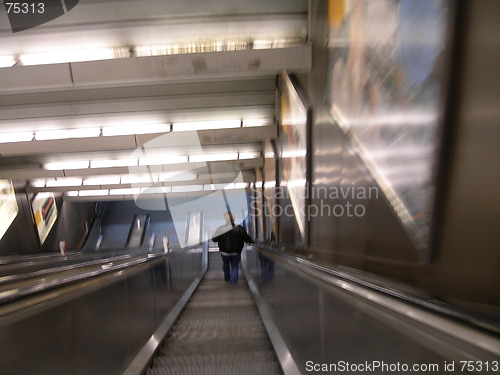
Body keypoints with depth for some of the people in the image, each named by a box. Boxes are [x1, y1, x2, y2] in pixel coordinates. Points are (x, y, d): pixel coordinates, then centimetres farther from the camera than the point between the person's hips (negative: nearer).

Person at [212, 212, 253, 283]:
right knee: (235, 266, 18)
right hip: (236, 253, -1)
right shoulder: (239, 229, -14)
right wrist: (251, 241, 12)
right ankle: (233, 280, 15)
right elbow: (246, 238, -8)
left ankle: (227, 277, 40)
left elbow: (214, 239, -6)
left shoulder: (221, 229, -15)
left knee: (226, 264, 27)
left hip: (225, 252, 1)